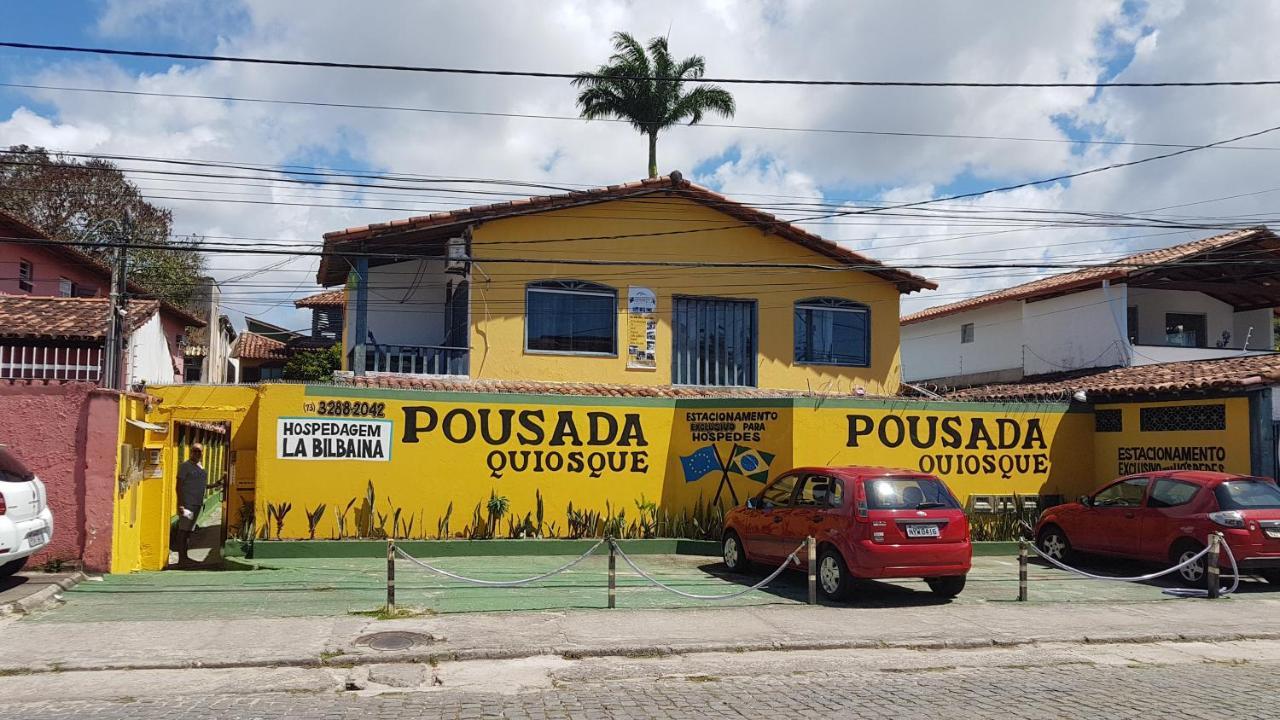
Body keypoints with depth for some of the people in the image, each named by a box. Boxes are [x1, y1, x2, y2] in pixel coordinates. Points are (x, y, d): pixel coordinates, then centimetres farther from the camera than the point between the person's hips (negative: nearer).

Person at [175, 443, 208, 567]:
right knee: (183, 530, -7)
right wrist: (180, 504, -18)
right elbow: (179, 486, -12)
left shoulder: (201, 467, 16)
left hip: (197, 503, 8)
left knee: (190, 530, 12)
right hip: (187, 503, -8)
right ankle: (181, 559, -7)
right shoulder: (185, 466, -7)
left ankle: (185, 556, 17)